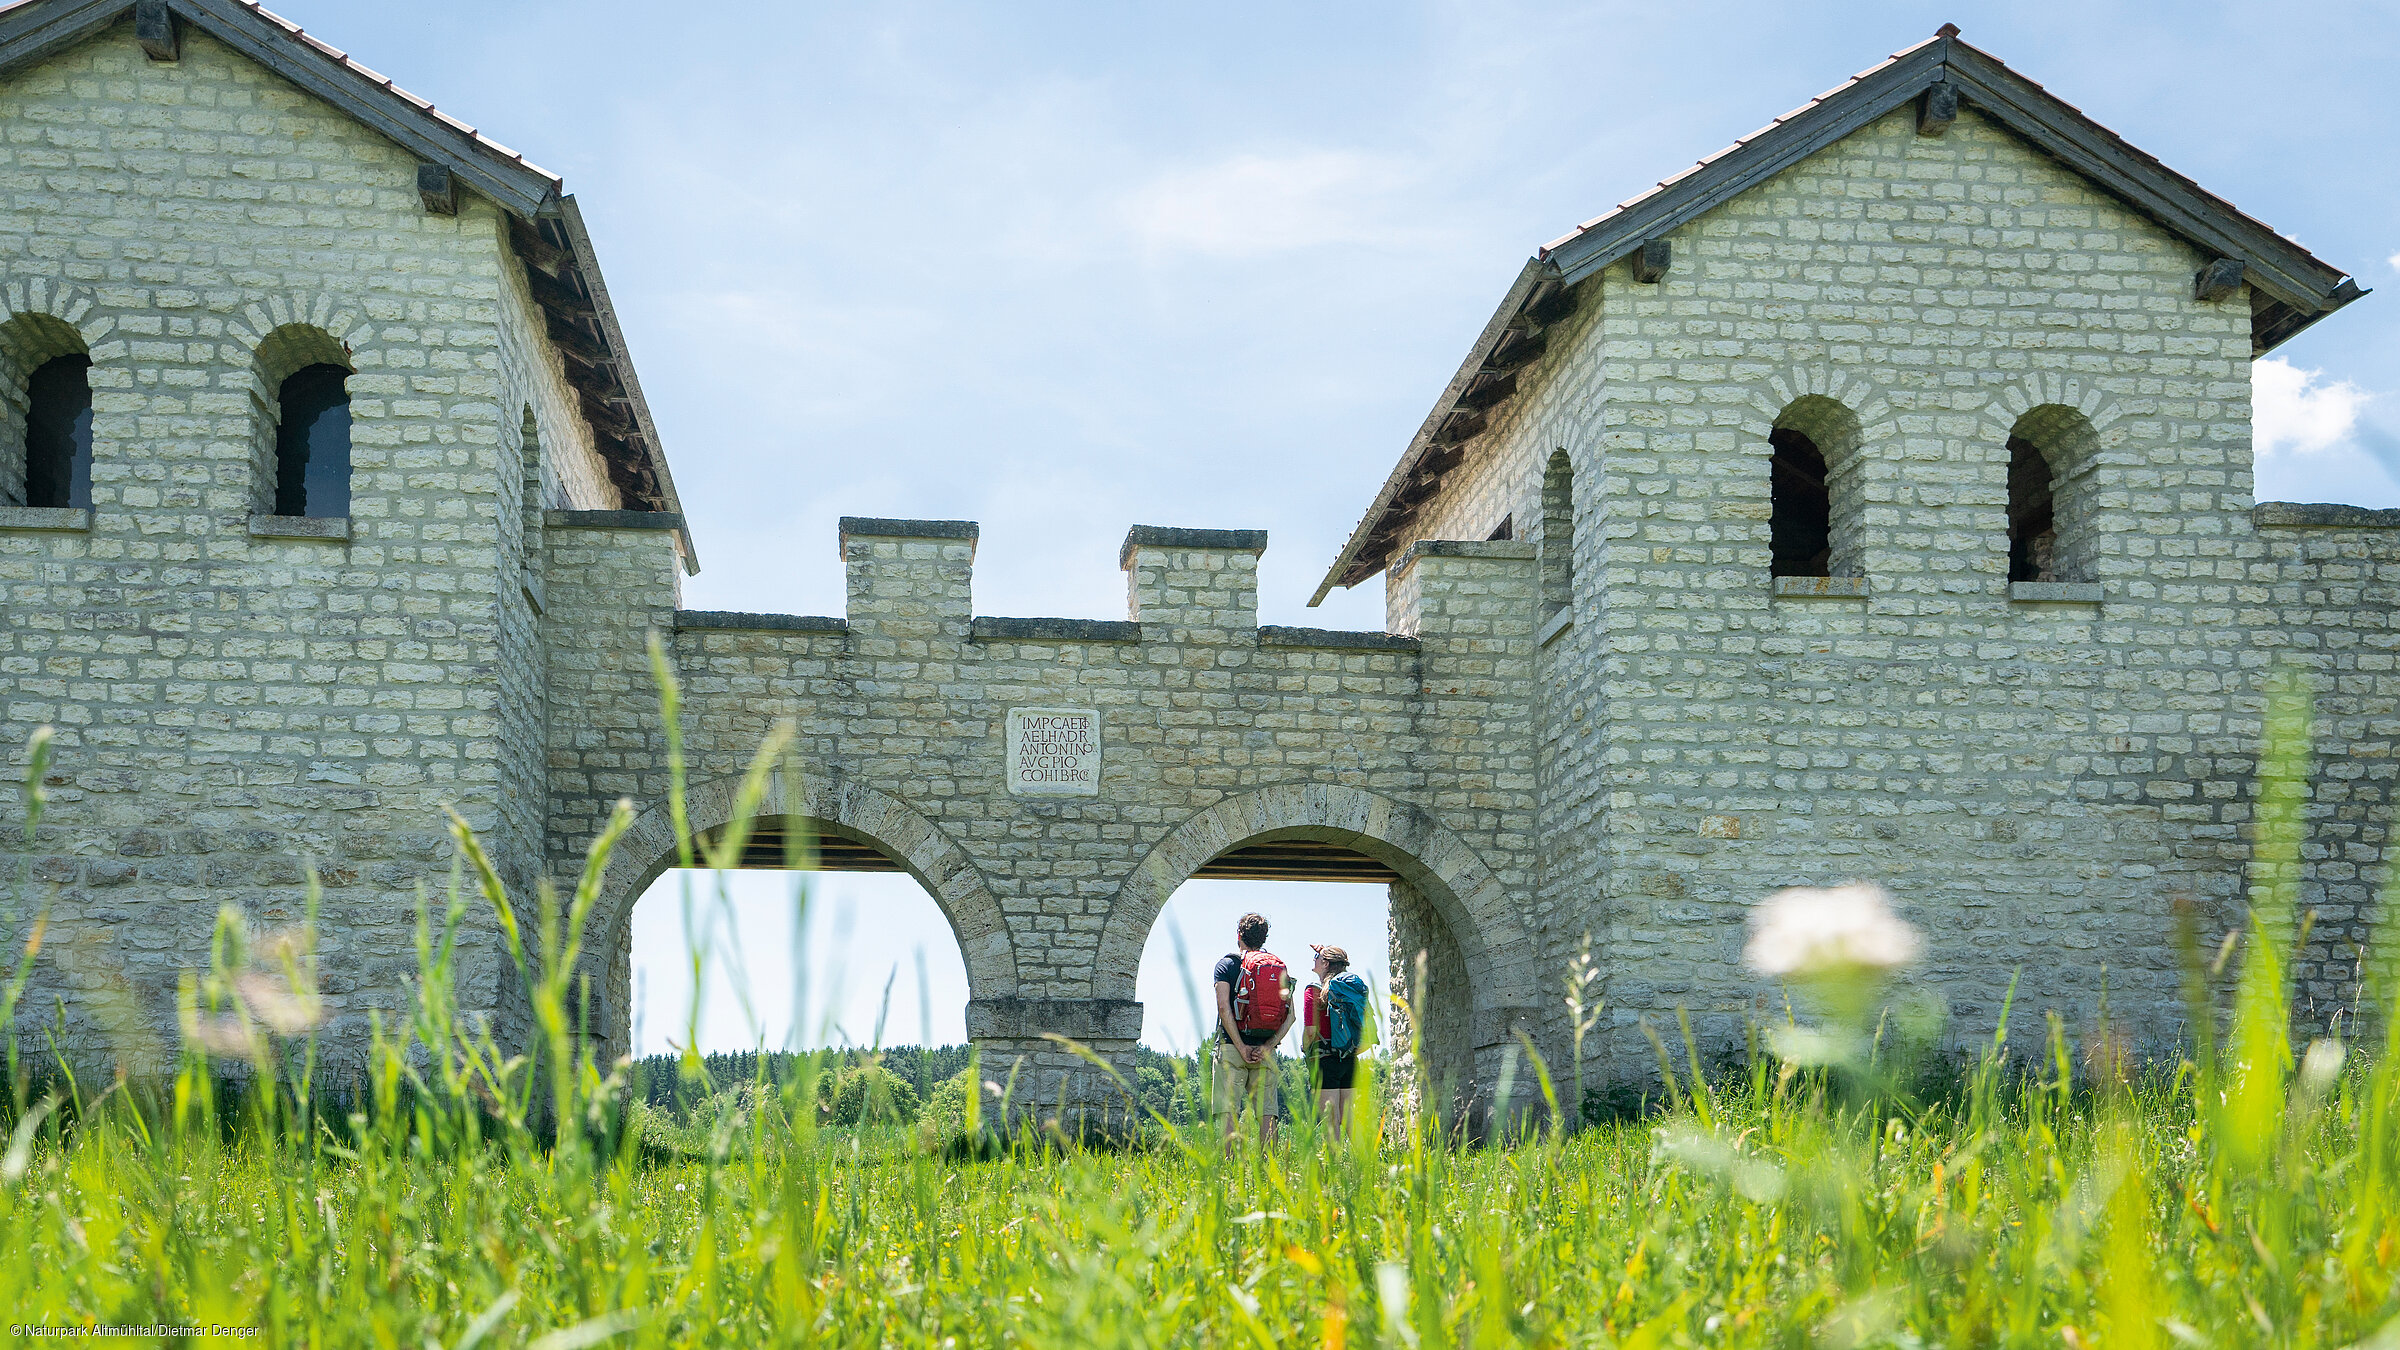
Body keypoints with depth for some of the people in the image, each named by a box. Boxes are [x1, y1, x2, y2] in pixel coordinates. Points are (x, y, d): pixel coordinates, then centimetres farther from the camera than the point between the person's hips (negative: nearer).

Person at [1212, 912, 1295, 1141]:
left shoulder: (1227, 964, 1)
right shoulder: (1280, 967, 12)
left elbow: (1224, 1008, -11)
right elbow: (1291, 1014, 3)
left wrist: (1242, 1048, -11)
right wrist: (1267, 1047, -2)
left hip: (1231, 1047, -3)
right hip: (1266, 1051, 3)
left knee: (1229, 1112, -5)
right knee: (1267, 1112, 4)